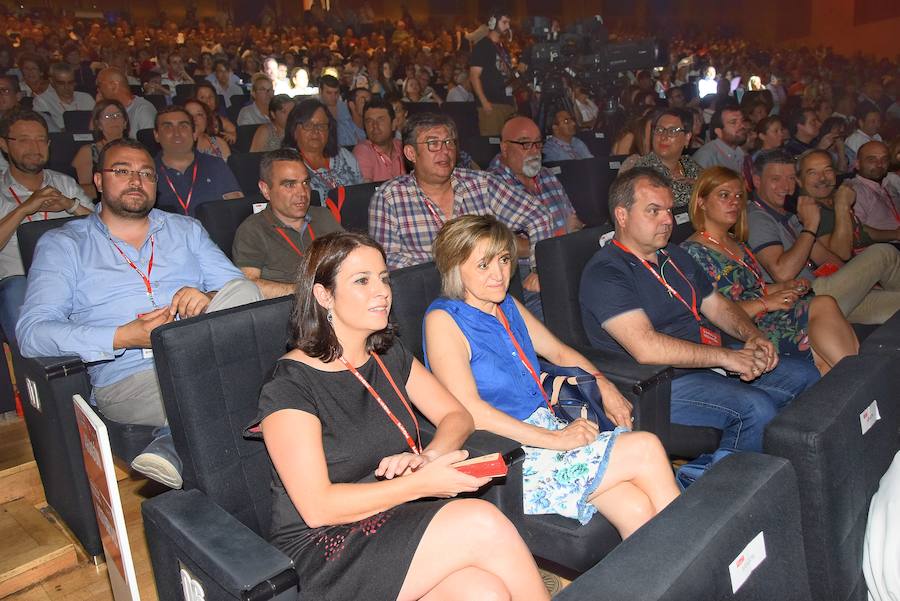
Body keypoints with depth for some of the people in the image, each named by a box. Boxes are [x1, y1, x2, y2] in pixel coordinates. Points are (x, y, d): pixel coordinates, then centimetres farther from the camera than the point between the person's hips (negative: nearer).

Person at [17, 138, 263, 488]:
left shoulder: (186, 230, 23)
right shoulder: (62, 244, 13)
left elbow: (239, 286, 11)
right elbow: (32, 332, -1)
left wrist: (209, 300, -14)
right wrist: (123, 337, -16)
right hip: (127, 380, -5)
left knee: (243, 292, -28)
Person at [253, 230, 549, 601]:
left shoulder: (390, 357, 10)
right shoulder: (289, 386, -12)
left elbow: (456, 416, 11)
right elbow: (317, 507, -16)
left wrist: (428, 457, -11)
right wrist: (422, 483, -19)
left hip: (394, 525, 6)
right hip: (322, 553, -5)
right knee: (482, 521, -24)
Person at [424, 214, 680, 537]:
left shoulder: (508, 306, 14)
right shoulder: (444, 320, -10)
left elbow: (560, 351, 25)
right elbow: (469, 409, -20)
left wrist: (603, 385, 6)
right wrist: (554, 439, -20)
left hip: (549, 427, 7)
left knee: (637, 510, -14)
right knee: (645, 448, -15)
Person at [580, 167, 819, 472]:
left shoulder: (675, 256, 16)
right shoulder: (604, 274, -16)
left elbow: (716, 304, 23)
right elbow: (647, 348, -27)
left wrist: (752, 336, 1)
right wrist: (729, 357, -22)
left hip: (708, 362, 10)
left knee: (806, 376, 6)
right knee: (756, 408, -26)